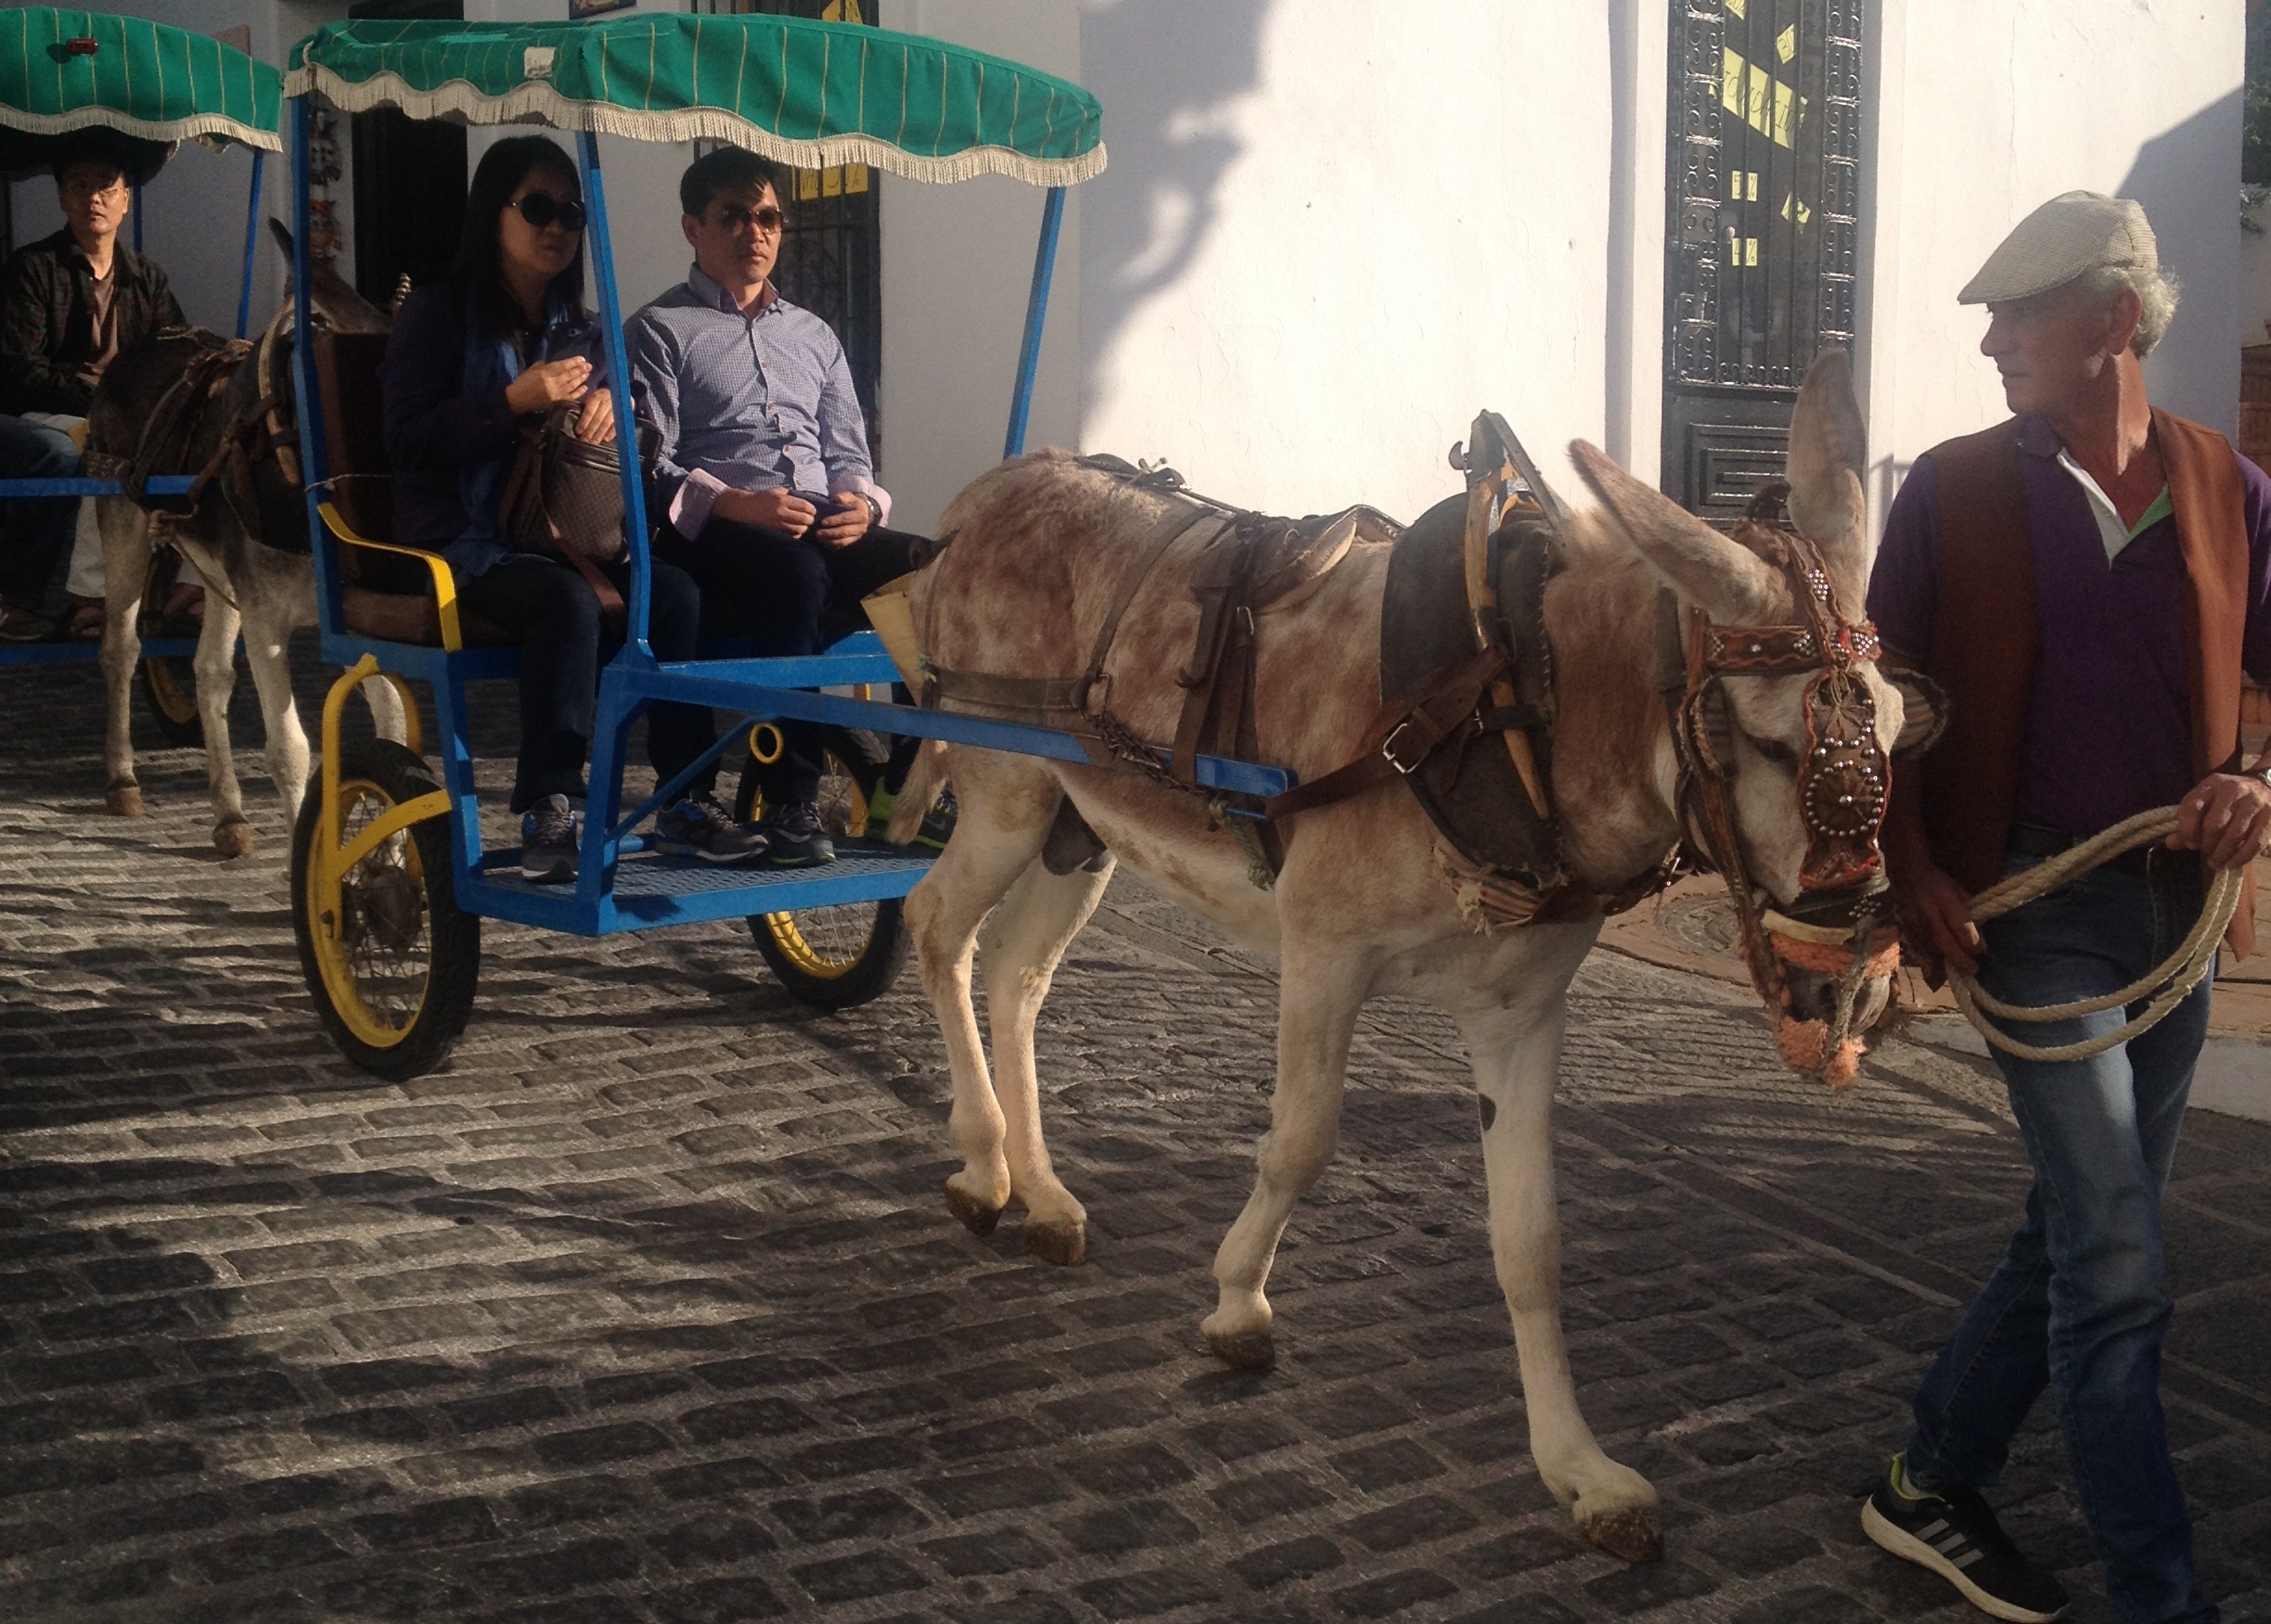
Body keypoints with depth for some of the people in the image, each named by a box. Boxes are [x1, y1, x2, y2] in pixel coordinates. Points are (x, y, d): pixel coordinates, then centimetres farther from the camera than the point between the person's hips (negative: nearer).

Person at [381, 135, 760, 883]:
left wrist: (612, 400, -3)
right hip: (463, 540, -5)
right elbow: (408, 442, -10)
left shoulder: (578, 329, 18)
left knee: (674, 593, -24)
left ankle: (685, 802, -21)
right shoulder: (436, 315, 1)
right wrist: (515, 401, -19)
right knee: (569, 598, -36)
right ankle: (547, 814, -34)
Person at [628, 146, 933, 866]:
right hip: (710, 537, -5)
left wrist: (861, 502, -1)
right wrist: (734, 503, -19)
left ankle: (904, 790, -20)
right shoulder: (659, 332, 11)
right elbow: (648, 465, -1)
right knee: (796, 572, -39)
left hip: (827, 533, 5)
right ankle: (790, 802, -36)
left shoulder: (813, 335, 29)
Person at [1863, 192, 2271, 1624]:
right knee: (2118, 1268, -7)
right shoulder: (1953, 494, -3)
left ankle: (1934, 1484, 33)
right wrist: (1913, 871, -11)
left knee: (2079, 1233, 14)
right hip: (2035, 907, -4)